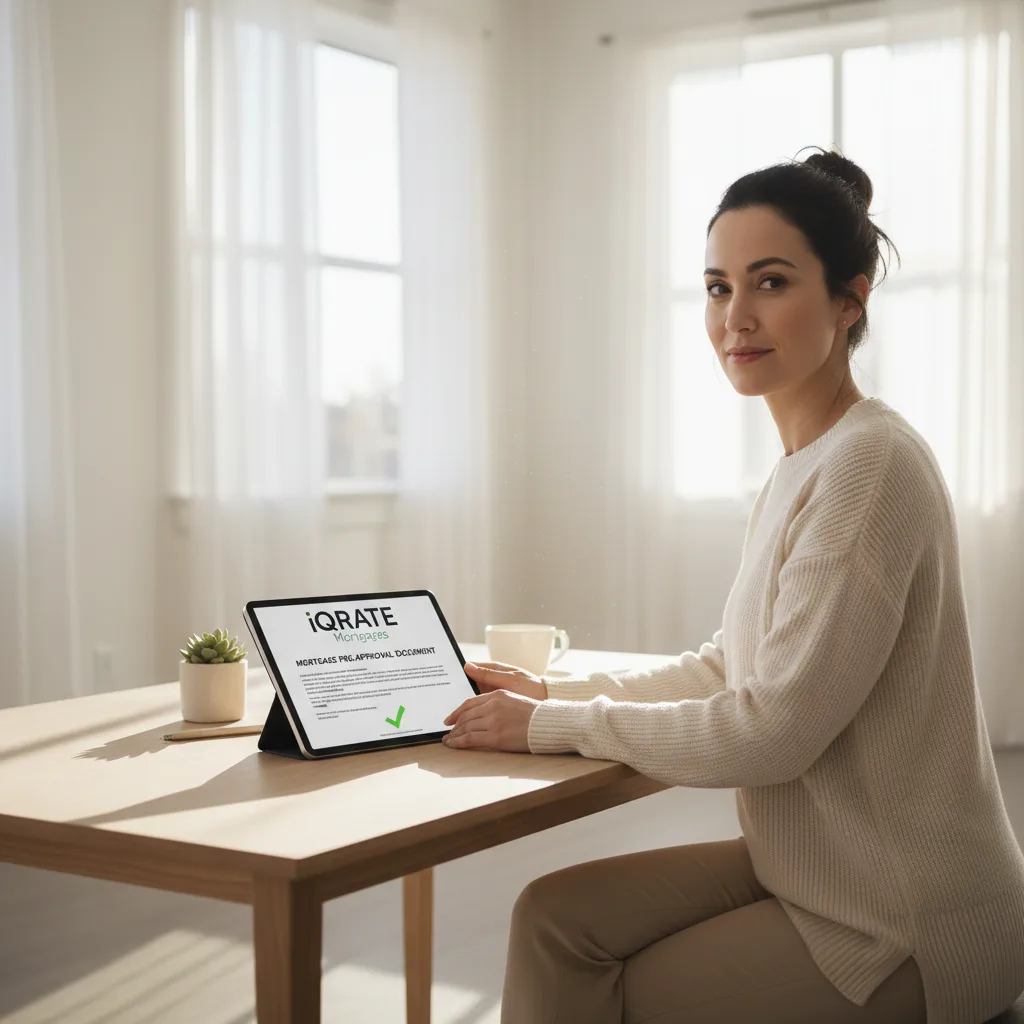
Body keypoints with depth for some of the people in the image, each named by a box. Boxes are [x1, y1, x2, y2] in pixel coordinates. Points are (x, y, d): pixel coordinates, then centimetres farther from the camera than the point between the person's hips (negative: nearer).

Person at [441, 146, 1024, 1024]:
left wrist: (558, 725, -13)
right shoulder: (799, 469, 9)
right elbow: (725, 668, 15)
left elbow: (772, 729, -23)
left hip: (897, 930, -8)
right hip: (812, 871, 8)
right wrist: (556, 691, 5)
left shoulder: (869, 465, -22)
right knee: (555, 918, 0)